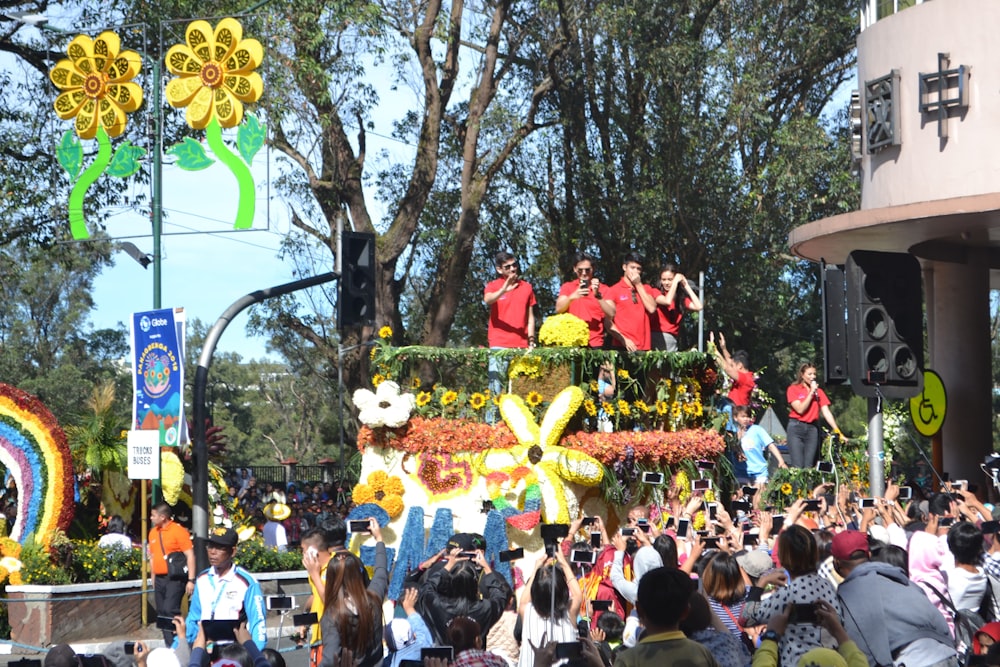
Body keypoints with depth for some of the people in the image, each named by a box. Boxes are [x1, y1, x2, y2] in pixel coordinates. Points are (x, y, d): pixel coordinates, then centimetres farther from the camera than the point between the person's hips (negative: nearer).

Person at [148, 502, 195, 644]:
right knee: (162, 614, 7)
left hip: (175, 579, -7)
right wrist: (153, 579, 20)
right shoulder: (153, 533, 13)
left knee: (170, 611, -17)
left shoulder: (179, 530, -9)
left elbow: (190, 556, -12)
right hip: (159, 579, 7)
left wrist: (191, 580, -17)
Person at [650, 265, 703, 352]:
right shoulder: (656, 293, 3)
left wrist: (686, 286, 6)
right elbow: (667, 301, -17)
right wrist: (676, 282, -6)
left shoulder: (681, 297, 14)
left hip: (672, 339, 4)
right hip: (657, 336, -4)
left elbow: (698, 306, 0)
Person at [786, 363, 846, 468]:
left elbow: (826, 412, 4)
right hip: (796, 428, -3)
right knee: (798, 467, -11)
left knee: (809, 467, -3)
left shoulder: (819, 392, 12)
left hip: (812, 428, 3)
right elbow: (800, 409, -10)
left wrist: (837, 431, -6)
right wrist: (811, 393, -9)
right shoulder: (793, 389, 1)